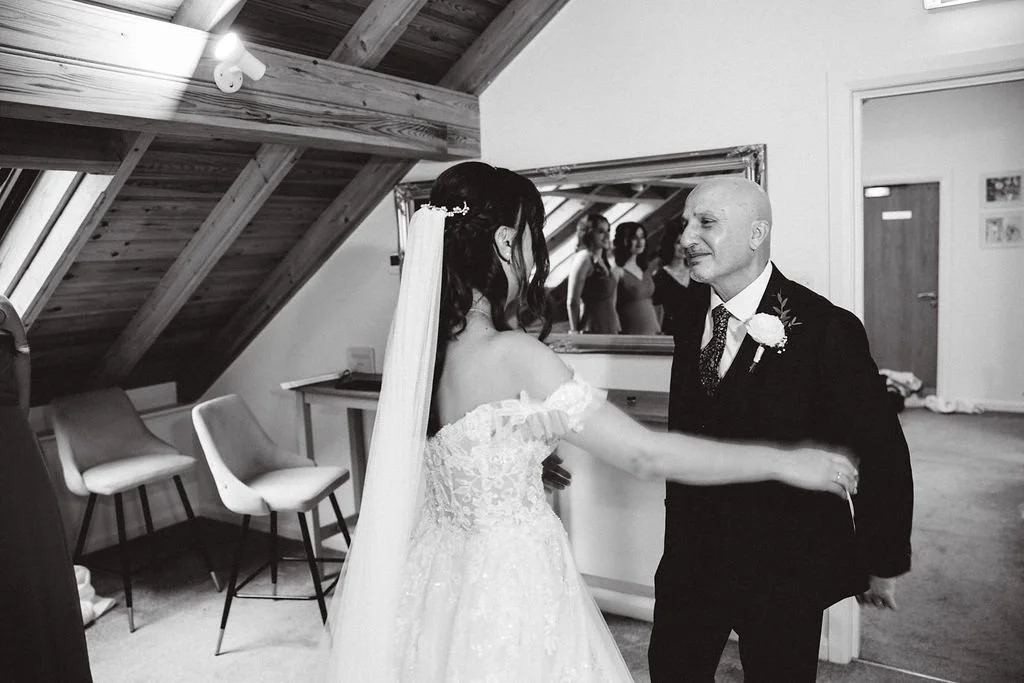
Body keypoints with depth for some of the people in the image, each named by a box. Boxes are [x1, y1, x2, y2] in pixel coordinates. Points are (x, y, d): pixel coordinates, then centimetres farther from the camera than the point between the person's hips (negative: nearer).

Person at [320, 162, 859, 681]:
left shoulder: (419, 340, -4)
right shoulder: (511, 354, -26)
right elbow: (643, 454, -24)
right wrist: (785, 461, -15)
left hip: (438, 569, 7)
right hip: (507, 581, -7)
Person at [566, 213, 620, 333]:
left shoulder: (604, 260, 16)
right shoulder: (584, 258, -10)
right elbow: (572, 302, -14)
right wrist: (575, 333, -15)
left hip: (610, 329, 8)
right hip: (593, 331, -8)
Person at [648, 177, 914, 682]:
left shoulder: (826, 329, -18)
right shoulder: (690, 325, 1)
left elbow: (880, 452, -12)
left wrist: (884, 565, -3)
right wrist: (679, 536, 14)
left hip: (787, 569, -5)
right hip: (692, 556, 5)